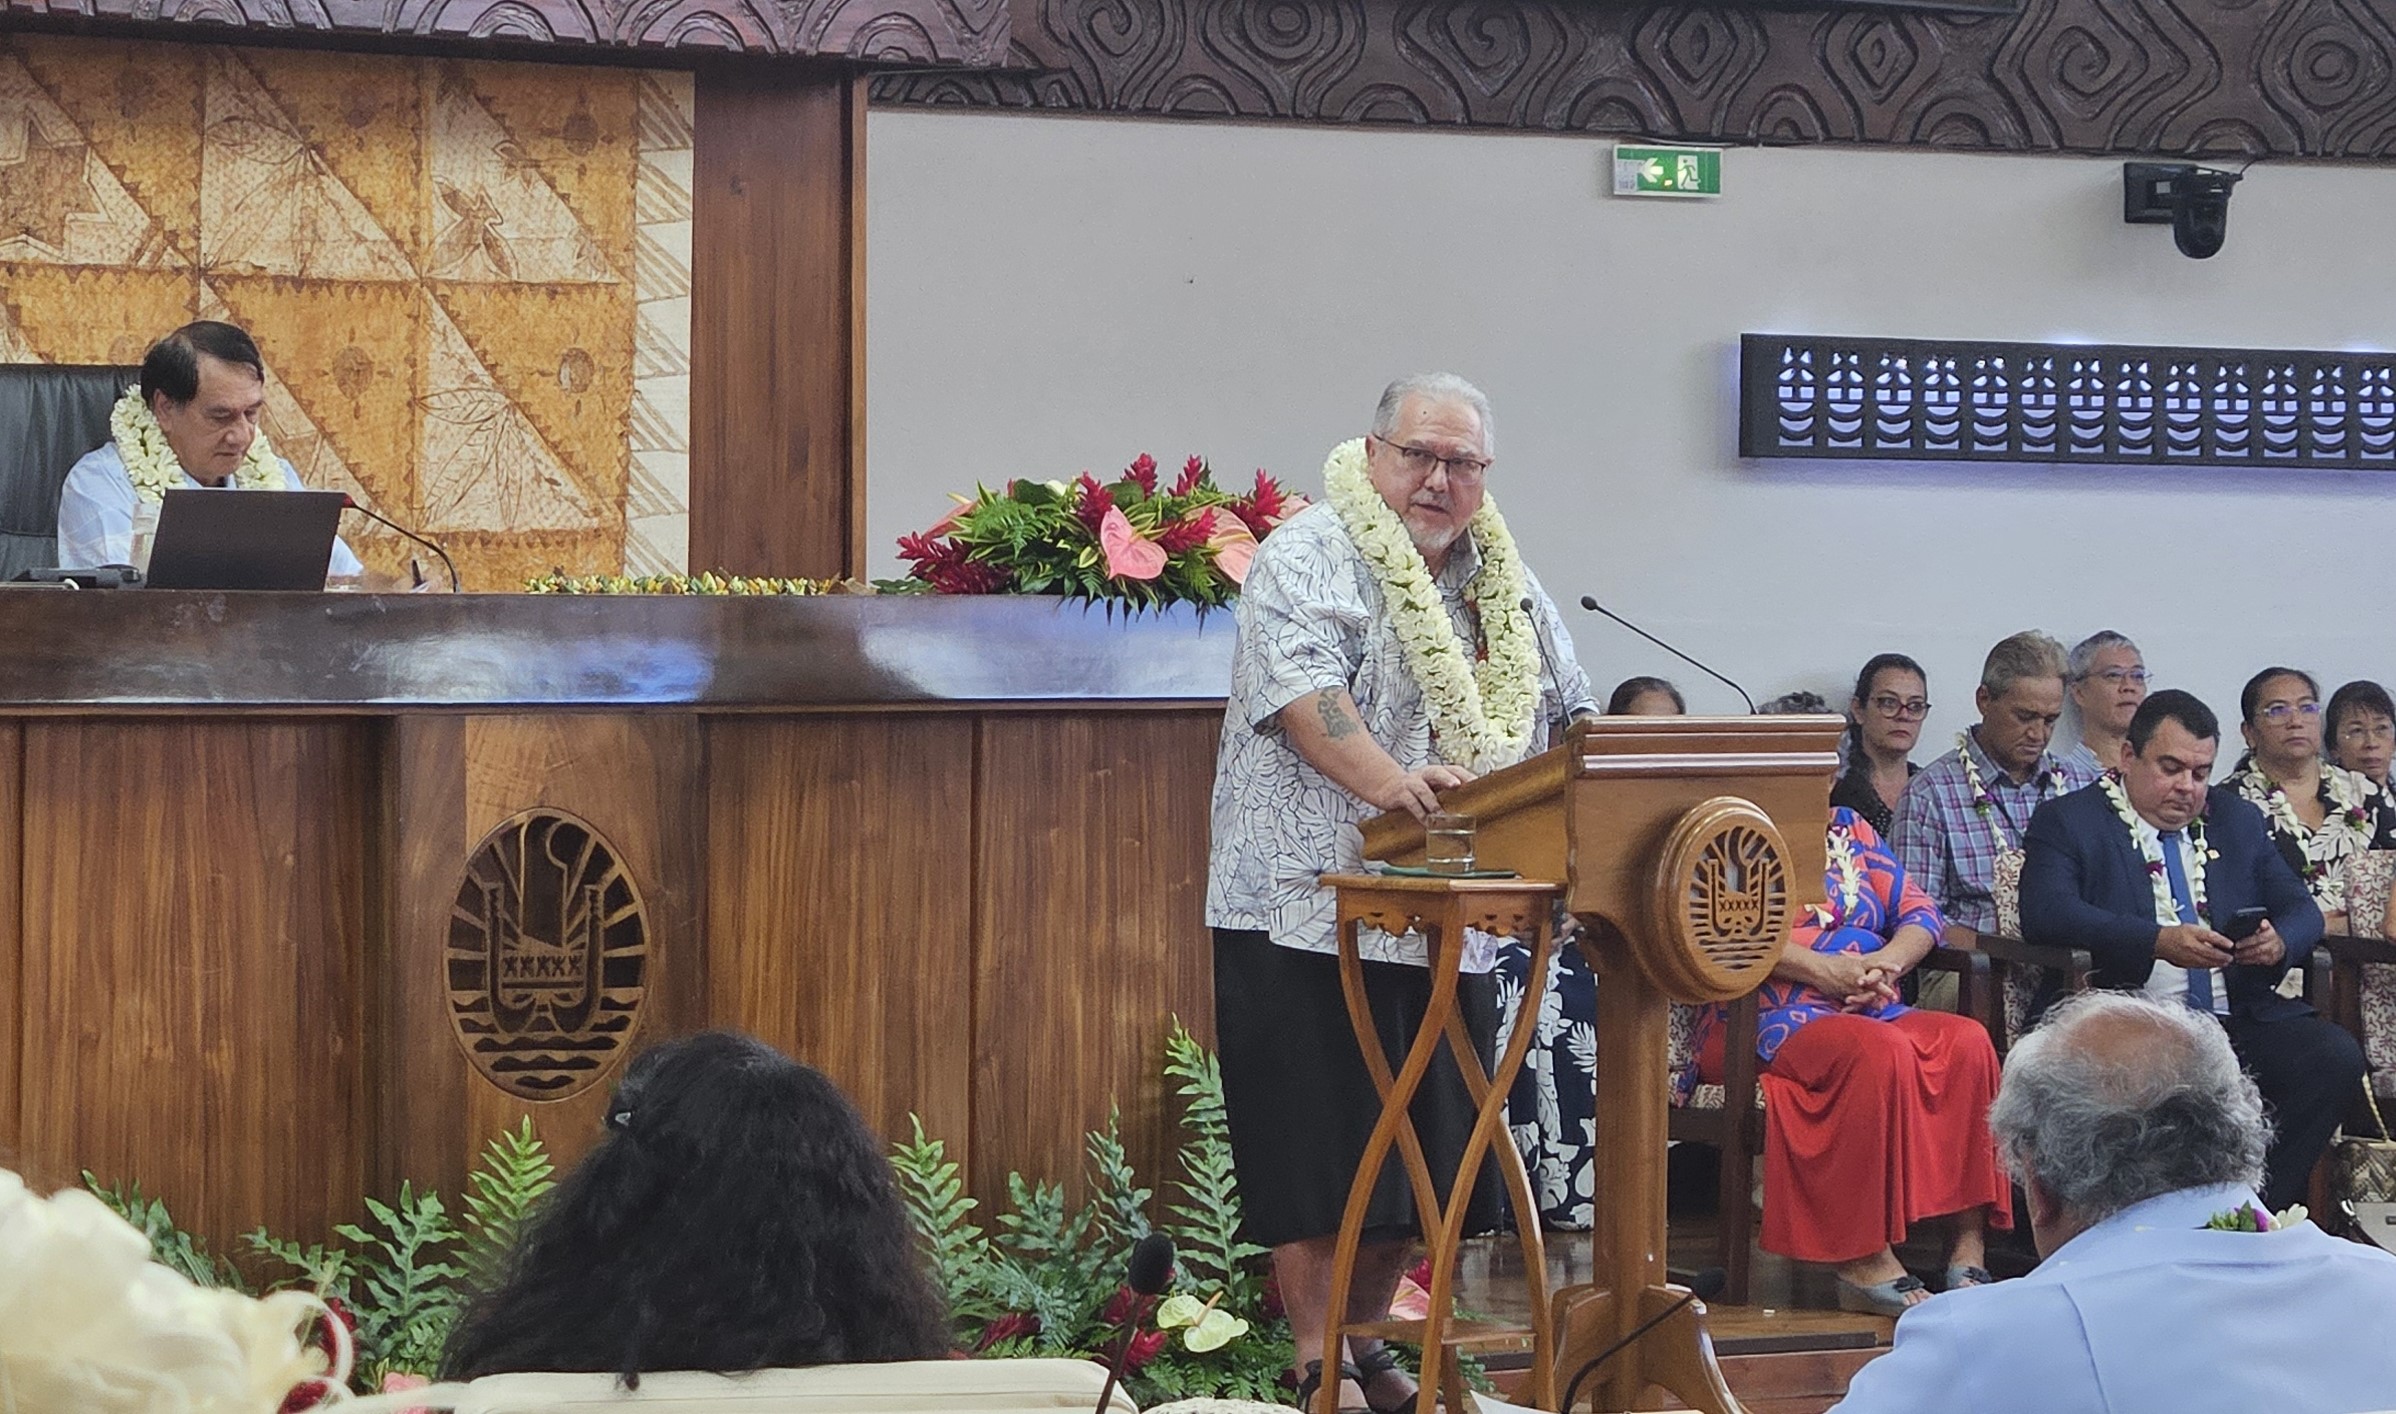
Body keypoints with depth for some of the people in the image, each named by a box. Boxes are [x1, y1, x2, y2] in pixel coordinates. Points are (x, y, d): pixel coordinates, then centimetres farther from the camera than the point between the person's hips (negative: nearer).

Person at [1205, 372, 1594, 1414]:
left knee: (1421, 1147, 10)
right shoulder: (1306, 560, -6)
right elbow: (1303, 692, -21)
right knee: (1320, 1149, -6)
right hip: (1310, 909, -7)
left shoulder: (1508, 585, 17)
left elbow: (1568, 717, 21)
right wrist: (1386, 783, -36)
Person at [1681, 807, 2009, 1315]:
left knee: (1967, 1041, -24)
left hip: (1870, 1012, 6)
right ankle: (1865, 1266, -35)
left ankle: (1969, 1249, -28)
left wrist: (1888, 961, -7)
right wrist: (1825, 969, -20)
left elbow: (1920, 911, 16)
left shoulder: (1852, 830, 24)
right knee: (1879, 1051, -36)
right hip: (1771, 1020, -6)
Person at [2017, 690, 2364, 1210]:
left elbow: (2301, 908, 20)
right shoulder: (2068, 821, 5)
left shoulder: (2237, 820, 22)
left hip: (2239, 1018, 5)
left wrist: (2279, 941, -8)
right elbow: (2047, 912, -13)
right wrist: (2159, 941, -26)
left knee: (2335, 1056, -22)